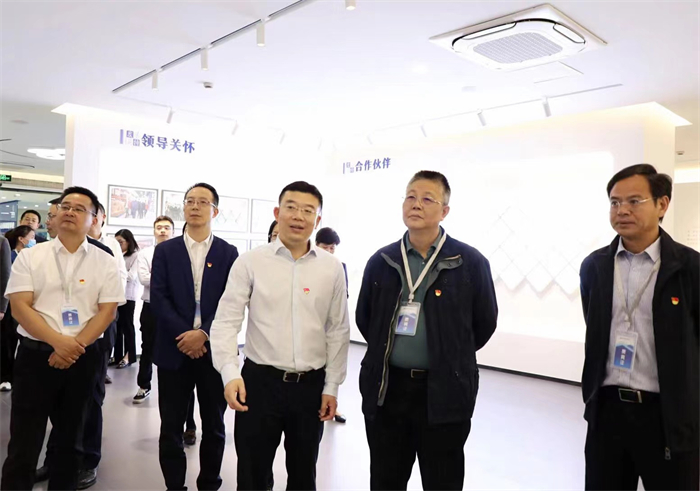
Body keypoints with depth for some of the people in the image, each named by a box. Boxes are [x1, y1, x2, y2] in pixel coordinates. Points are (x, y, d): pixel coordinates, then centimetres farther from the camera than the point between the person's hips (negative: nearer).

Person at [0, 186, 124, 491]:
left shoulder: (104, 262, 2)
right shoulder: (30, 257, 2)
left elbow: (107, 311, -3)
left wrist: (73, 348, -14)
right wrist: (58, 341, -18)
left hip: (83, 357, 1)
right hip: (36, 354, -1)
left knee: (70, 437, 14)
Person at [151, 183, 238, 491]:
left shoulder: (228, 253, 3)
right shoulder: (165, 251, 5)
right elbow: (158, 298, -4)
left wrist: (204, 333, -16)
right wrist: (184, 335, -14)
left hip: (214, 349, 0)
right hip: (174, 349, 0)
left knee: (214, 425, 12)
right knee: (171, 426, 8)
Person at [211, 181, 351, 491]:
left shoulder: (332, 268, 0)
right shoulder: (250, 262, -6)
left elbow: (338, 331, 4)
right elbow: (226, 322, -7)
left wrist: (332, 386, 3)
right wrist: (230, 372, -20)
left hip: (311, 385, 2)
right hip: (260, 381, -2)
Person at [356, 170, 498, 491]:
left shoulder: (470, 262, -7)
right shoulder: (381, 261, 3)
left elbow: (485, 322, 2)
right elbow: (363, 318, 14)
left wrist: (451, 360, 9)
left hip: (444, 393, -3)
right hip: (386, 389, 3)